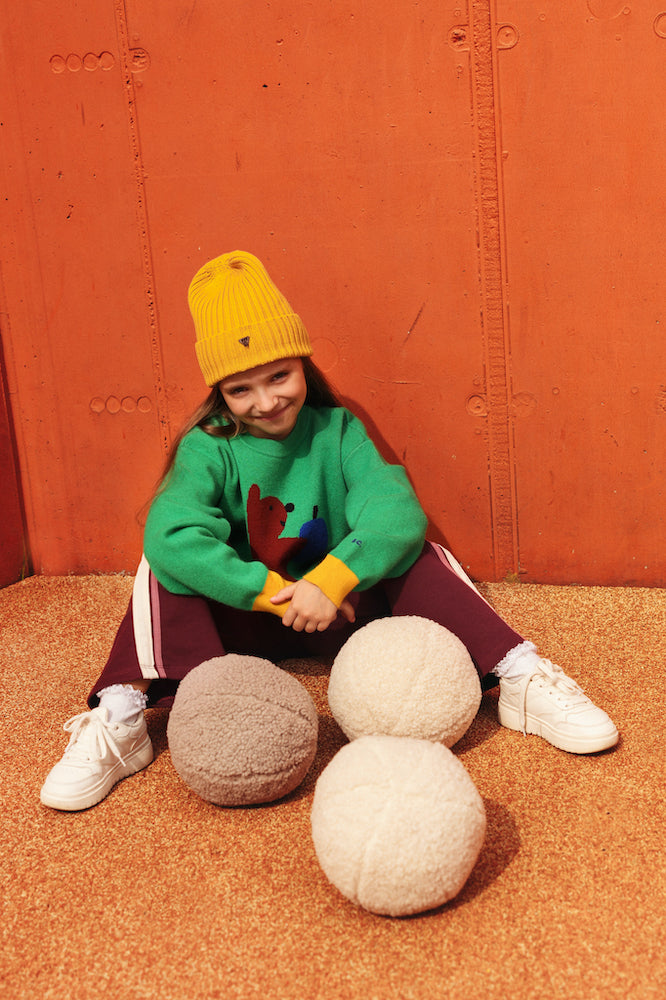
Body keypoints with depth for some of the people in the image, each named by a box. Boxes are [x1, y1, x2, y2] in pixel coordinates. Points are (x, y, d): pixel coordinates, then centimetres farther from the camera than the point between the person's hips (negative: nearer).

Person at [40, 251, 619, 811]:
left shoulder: (337, 431, -8)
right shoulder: (208, 449, -12)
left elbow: (397, 513, -23)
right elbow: (170, 535, -32)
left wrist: (332, 580, -38)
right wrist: (276, 593, -36)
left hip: (342, 606, 1)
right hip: (242, 616, -1)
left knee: (416, 554, -22)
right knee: (166, 563, -25)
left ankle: (519, 677, -27)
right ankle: (121, 719, -36)